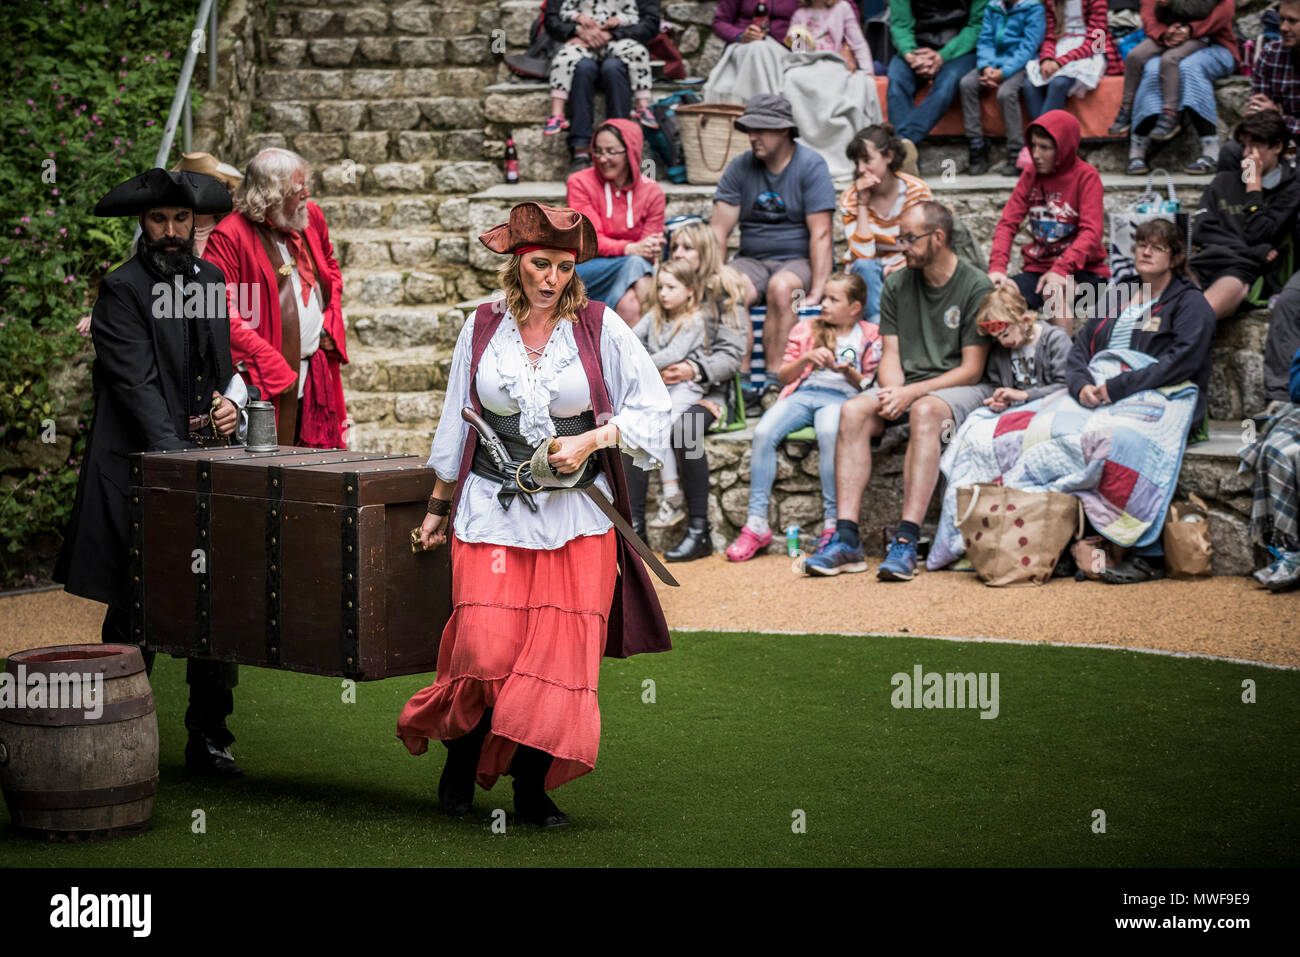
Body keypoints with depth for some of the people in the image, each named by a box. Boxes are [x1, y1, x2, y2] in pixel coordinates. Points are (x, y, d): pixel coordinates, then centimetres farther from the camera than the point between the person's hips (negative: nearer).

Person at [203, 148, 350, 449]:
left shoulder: (311, 216, 9)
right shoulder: (228, 237, -14)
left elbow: (331, 267, 27)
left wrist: (332, 321, 11)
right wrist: (269, 364, -19)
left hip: (318, 367, 7)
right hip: (269, 379, -7)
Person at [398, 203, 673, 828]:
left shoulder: (599, 327, 1)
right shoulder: (482, 329, 5)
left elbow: (652, 406, 3)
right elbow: (456, 424, 14)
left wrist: (589, 441, -12)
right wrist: (439, 507, 18)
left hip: (576, 516, 0)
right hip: (492, 510, 0)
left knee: (559, 654, -3)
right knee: (486, 651, -11)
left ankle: (532, 791, 10)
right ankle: (461, 762, 15)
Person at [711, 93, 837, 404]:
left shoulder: (811, 166, -5)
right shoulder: (739, 168, 6)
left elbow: (820, 234, -11)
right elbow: (718, 229, 1)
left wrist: (817, 291, -21)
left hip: (799, 261, -3)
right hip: (752, 260, 3)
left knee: (780, 288, -37)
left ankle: (774, 380, -35)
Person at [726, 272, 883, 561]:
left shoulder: (869, 337, 13)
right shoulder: (806, 329, 21)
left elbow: (869, 385, 10)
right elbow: (784, 376, 16)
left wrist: (848, 372, -9)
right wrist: (806, 358, -2)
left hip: (842, 395, -3)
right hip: (803, 393, 3)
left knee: (828, 432, -39)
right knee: (763, 432, -26)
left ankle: (832, 524, -33)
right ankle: (757, 522, -22)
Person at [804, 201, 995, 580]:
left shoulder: (976, 287, -7)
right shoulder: (897, 285, 10)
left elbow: (972, 369, -10)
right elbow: (890, 355, 9)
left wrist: (912, 393, -20)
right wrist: (893, 393, -14)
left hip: (962, 389, -5)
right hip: (908, 388, 5)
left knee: (925, 411, -38)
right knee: (852, 411, -24)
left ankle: (906, 543, -44)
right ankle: (846, 539, -31)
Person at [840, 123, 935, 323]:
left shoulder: (918, 190, -8)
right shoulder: (850, 198, -7)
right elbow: (862, 254, -19)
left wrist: (901, 268, -21)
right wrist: (863, 203, -20)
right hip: (867, 277, 0)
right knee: (864, 266, -34)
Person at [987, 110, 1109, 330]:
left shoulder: (1086, 177, -6)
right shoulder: (1030, 177, 8)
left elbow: (1091, 231, -17)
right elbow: (1008, 223, 1)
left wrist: (1061, 269, -31)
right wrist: (997, 266, -17)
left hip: (1082, 271, -4)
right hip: (1038, 268, 4)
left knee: (1055, 291, -37)